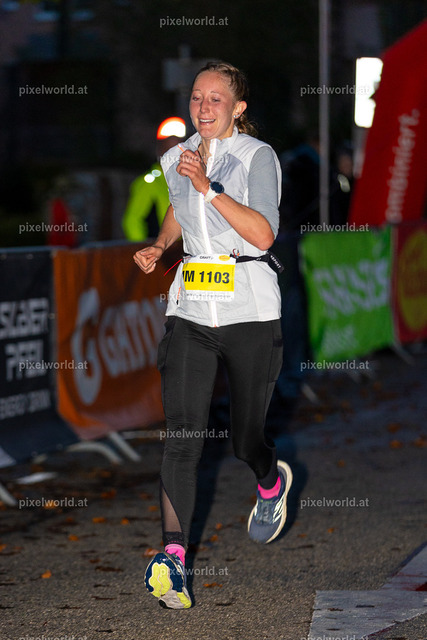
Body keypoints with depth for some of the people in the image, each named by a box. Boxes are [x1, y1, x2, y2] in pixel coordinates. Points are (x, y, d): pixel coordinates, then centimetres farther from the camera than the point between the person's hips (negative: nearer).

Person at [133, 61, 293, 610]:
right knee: (182, 436, -12)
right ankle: (172, 556, -18)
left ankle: (272, 482, 44)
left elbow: (263, 234, -20)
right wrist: (159, 246, 13)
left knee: (245, 440, 8)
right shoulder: (178, 159, 9)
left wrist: (209, 187, -26)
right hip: (190, 311, 3)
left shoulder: (257, 157, -7)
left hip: (250, 311, -3)